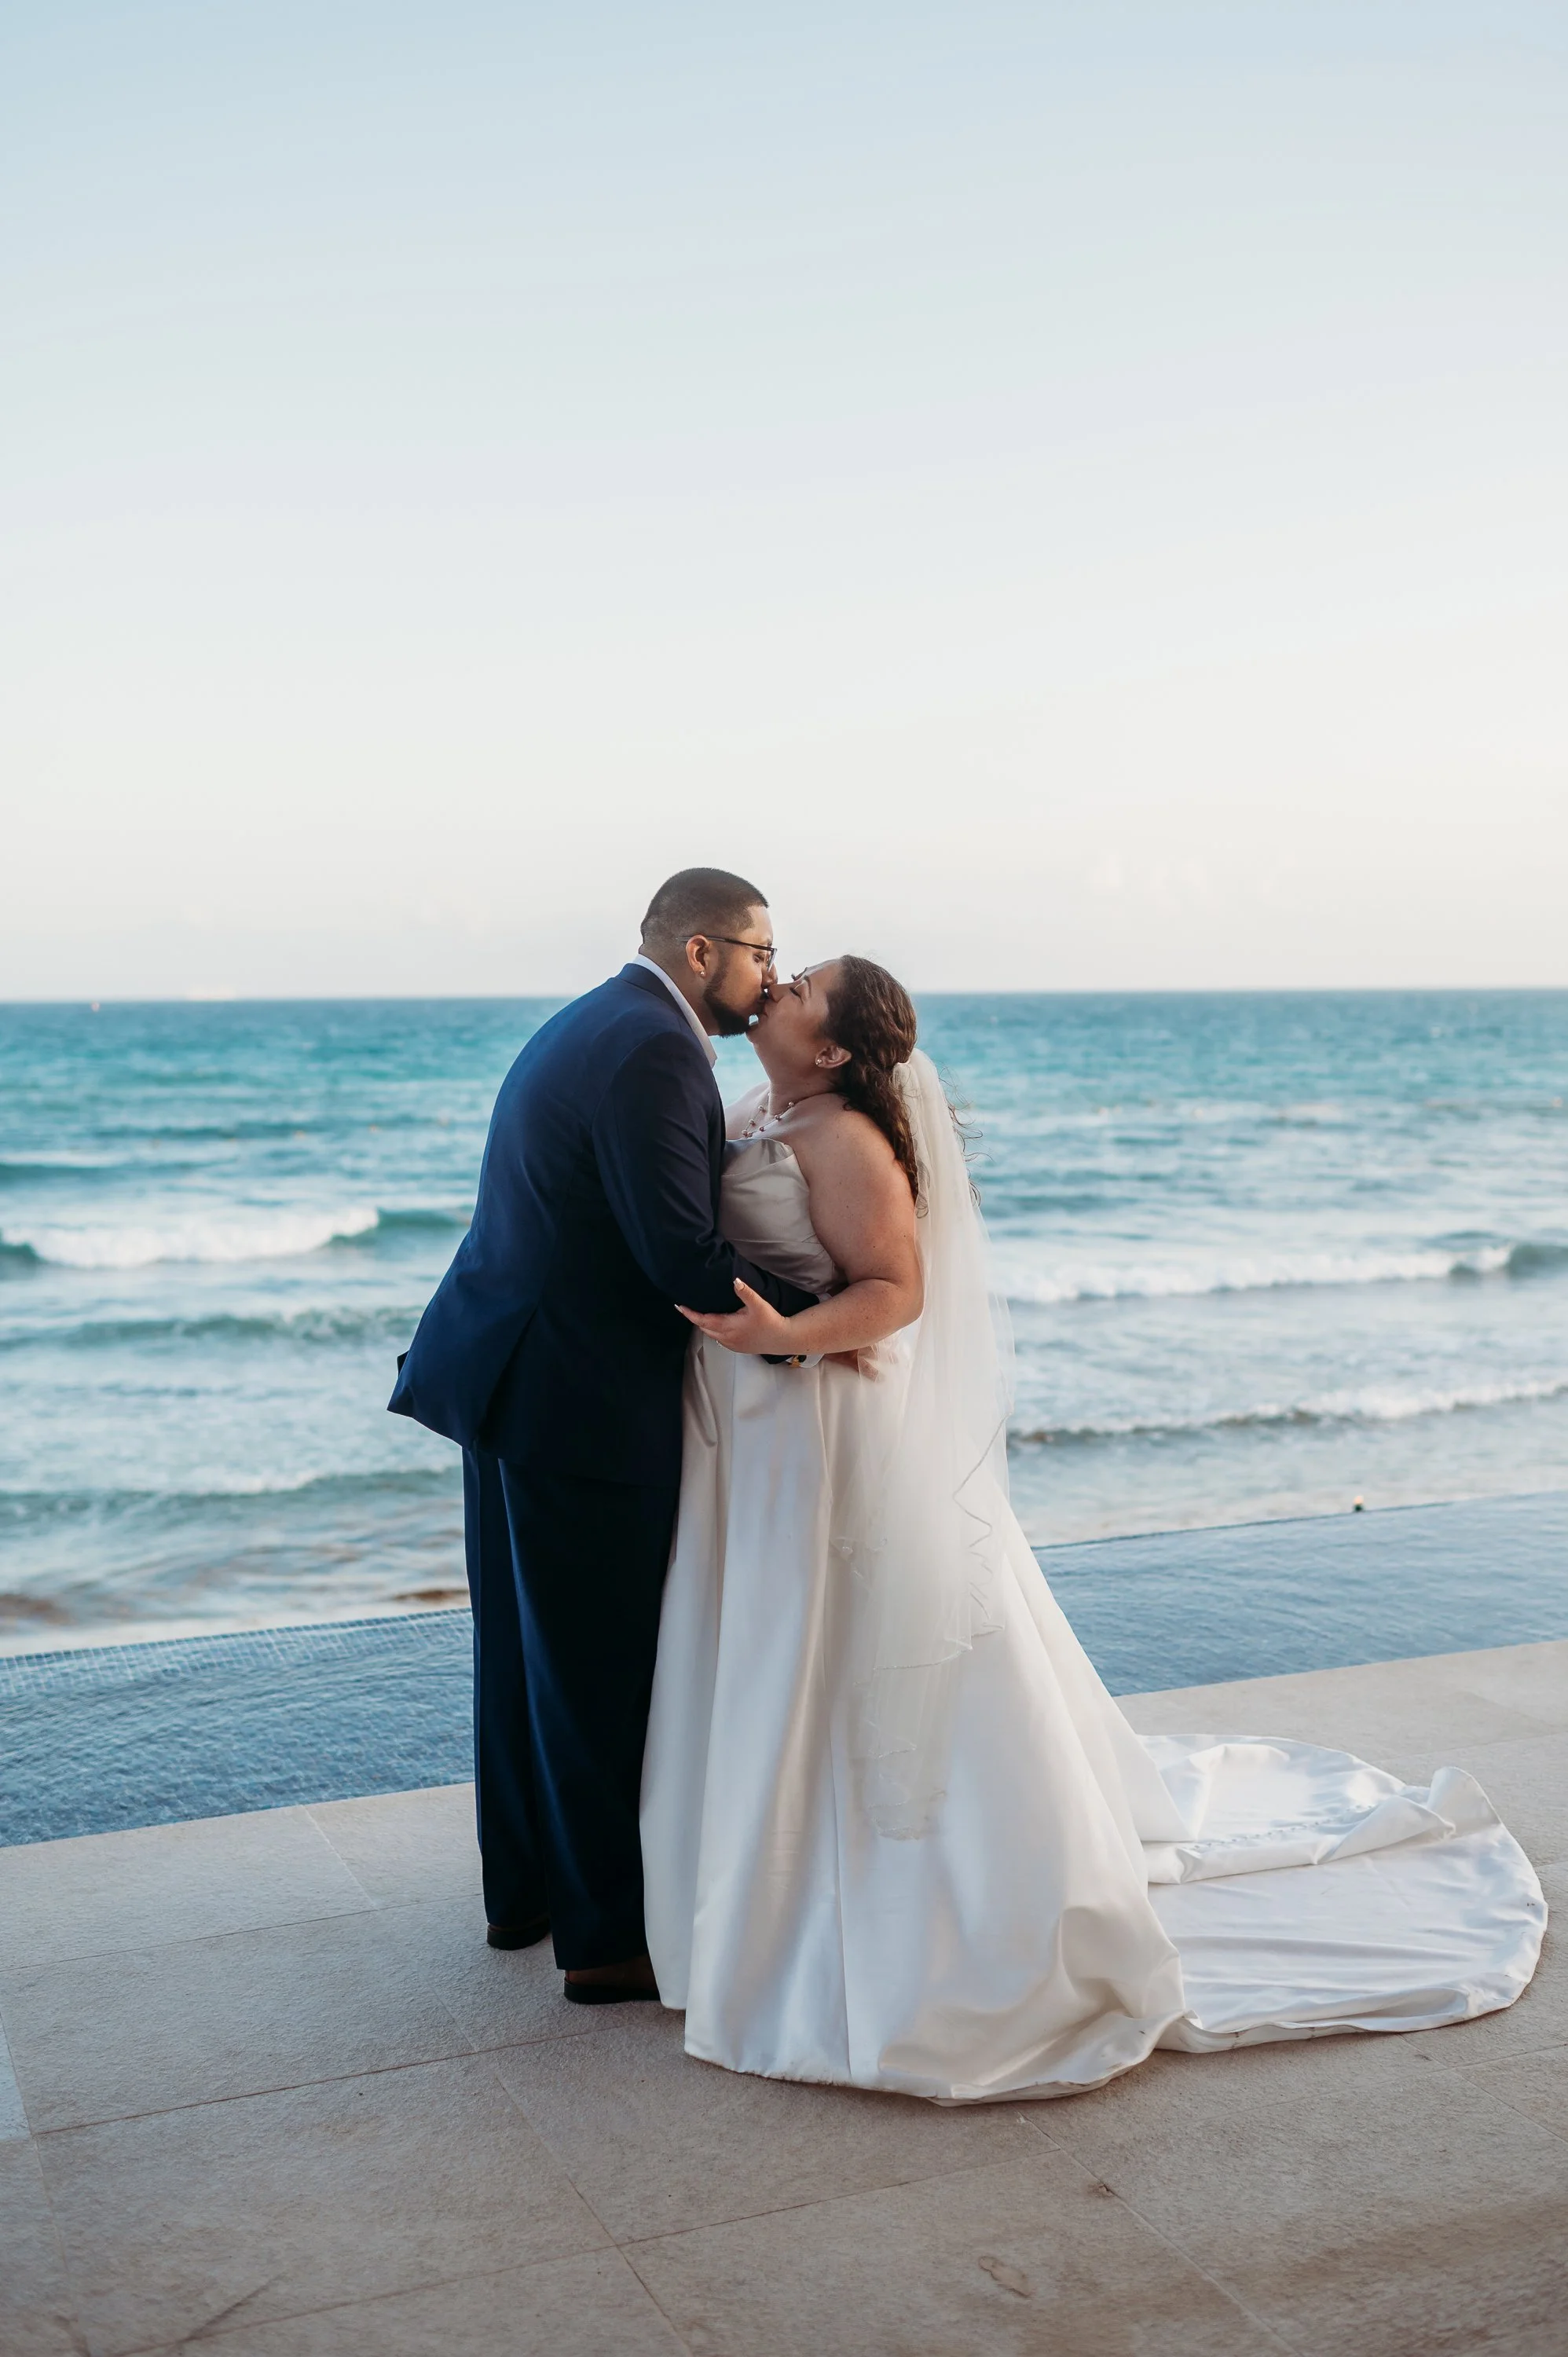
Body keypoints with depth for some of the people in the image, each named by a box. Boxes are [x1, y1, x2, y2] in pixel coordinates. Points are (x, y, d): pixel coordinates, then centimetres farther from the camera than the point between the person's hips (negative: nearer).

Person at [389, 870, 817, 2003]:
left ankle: (524, 1889, 34)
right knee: (601, 1666, 2)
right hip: (582, 1401, -10)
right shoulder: (655, 1052, -19)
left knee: (527, 1650, 19)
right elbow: (682, 1255, -24)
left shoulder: (591, 1023, 13)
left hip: (513, 1380, 10)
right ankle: (608, 1936, 15)